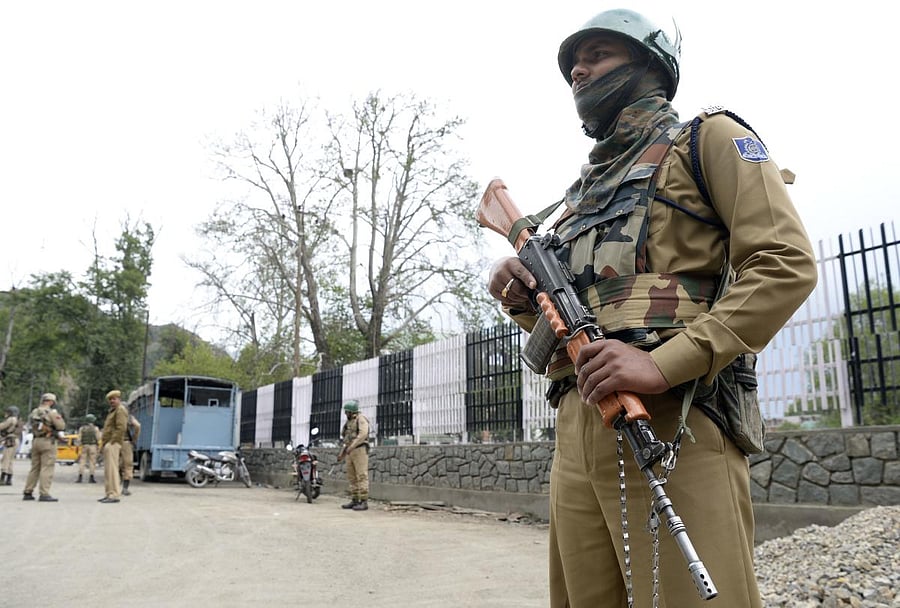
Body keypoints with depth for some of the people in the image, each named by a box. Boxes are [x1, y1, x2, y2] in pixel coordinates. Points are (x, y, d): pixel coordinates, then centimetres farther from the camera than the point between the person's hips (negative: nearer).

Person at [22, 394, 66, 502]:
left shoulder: (34, 412, 11)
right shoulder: (52, 412, -10)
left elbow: (31, 424, 17)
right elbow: (61, 426, -11)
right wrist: (59, 418, 5)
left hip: (35, 441, 7)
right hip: (47, 441, -7)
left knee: (34, 468, 15)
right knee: (47, 468, -5)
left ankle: (27, 493, 18)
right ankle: (44, 494, -8)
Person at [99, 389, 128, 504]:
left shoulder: (121, 410, -8)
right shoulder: (113, 411, 24)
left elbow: (121, 428, -20)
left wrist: (112, 442, -20)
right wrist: (105, 443, 16)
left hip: (113, 444, -10)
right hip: (108, 444, 10)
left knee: (111, 469, -14)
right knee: (108, 470, 11)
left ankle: (114, 495, -16)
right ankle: (109, 494, 15)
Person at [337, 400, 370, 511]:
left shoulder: (361, 419, -8)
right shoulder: (349, 422, 21)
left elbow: (363, 434, -24)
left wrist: (351, 447, -28)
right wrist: (342, 454, 19)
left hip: (360, 451, -9)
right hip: (351, 453, 9)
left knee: (362, 476, -11)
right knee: (352, 477, 8)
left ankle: (364, 502, -11)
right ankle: (354, 501, 12)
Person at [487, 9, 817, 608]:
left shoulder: (706, 139, 8)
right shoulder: (581, 190, 28)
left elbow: (787, 264, -7)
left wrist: (664, 363, -19)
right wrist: (524, 299, 4)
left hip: (672, 419, -6)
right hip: (578, 428, 6)